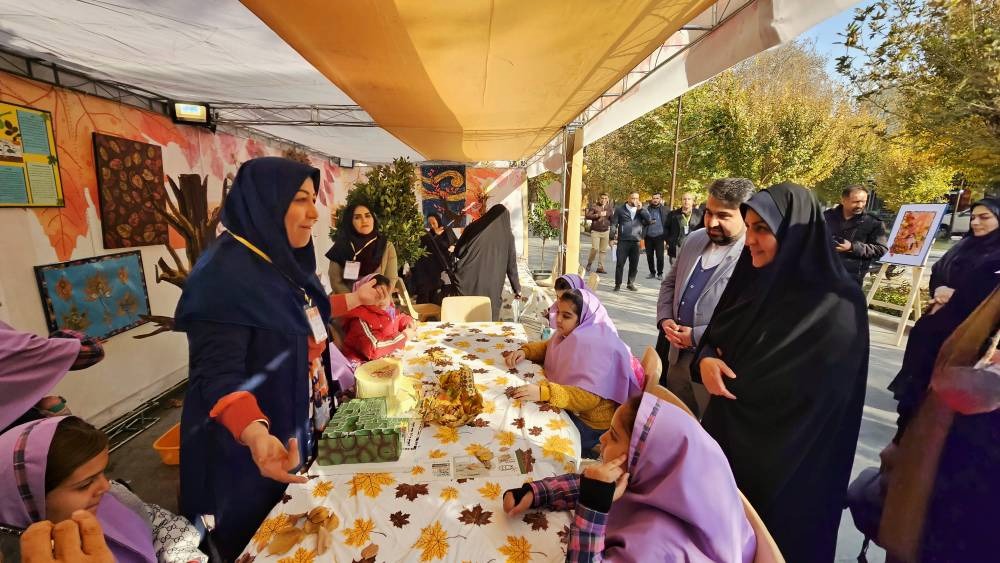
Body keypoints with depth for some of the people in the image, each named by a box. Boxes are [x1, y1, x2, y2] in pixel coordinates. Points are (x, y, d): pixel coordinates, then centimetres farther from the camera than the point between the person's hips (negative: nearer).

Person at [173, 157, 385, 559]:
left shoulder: (280, 262, 2)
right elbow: (218, 373, -31)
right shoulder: (225, 273, -26)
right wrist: (255, 433, -48)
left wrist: (355, 299, 22)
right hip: (250, 453, -8)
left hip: (297, 433, 8)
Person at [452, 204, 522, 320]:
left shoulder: (474, 228, 0)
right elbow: (512, 264, 5)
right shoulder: (508, 235, 2)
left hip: (470, 283, 0)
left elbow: (458, 252, 3)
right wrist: (517, 289, 13)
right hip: (493, 286, 0)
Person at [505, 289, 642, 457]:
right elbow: (548, 347, 16)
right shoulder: (572, 333, -2)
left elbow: (588, 397, -34)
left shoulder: (596, 346, -27)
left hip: (591, 423, -8)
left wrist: (544, 393, -46)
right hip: (570, 408, 8)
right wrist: (524, 351, -4)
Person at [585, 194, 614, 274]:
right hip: (595, 231, -3)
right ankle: (589, 263, 11)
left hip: (605, 231, 3)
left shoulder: (610, 207, 11)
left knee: (603, 250, 2)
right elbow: (588, 216, -7)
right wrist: (598, 214, -13)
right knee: (595, 248, -12)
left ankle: (600, 267, 9)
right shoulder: (594, 206, 2)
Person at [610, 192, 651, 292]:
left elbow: (649, 220, -2)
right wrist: (612, 238, -5)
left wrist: (641, 209, -7)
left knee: (634, 264, 8)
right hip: (623, 241, -3)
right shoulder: (620, 210, 3)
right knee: (620, 263, -1)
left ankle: (631, 283, 20)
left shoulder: (641, 211, 13)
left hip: (636, 242, 3)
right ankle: (618, 284, 7)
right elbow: (614, 224, 2)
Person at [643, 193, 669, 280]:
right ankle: (652, 272, 21)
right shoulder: (647, 209, 6)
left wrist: (666, 236, -13)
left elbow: (668, 223, -4)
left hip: (659, 236, -3)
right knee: (649, 256, 8)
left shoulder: (664, 210, -1)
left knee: (659, 256, 1)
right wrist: (648, 222, -12)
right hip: (648, 236, 3)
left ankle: (660, 273, 14)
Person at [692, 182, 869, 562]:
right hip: (729, 433, 6)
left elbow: (814, 394, -19)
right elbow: (714, 336, 6)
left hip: (786, 457, -5)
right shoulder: (756, 278, 1)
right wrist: (706, 359, -16)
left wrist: (730, 373, -10)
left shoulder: (837, 305, -20)